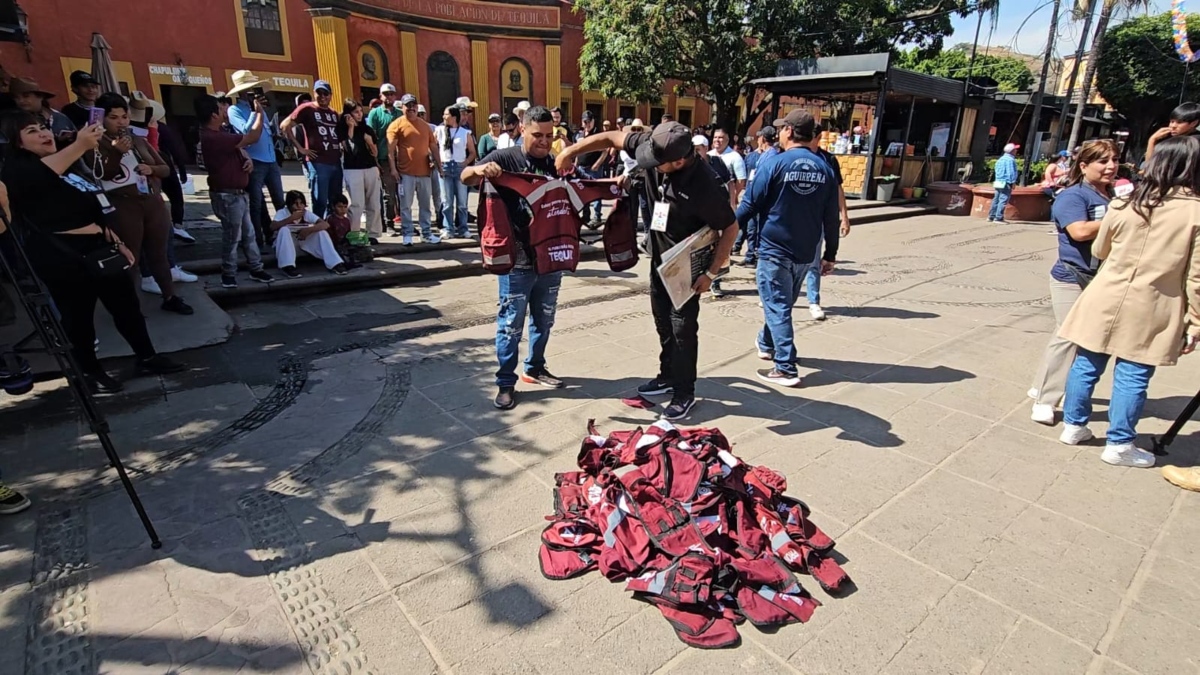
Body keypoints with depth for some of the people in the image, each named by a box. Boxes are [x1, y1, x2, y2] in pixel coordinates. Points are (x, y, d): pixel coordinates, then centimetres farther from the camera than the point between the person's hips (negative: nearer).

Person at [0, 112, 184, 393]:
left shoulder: (73, 166, 16)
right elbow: (44, 173, -33)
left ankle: (148, 358, 23)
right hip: (63, 257, -7)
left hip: (98, 247, 7)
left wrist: (117, 241, 16)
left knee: (126, 303, 11)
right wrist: (79, 145, -48)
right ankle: (90, 371, 18)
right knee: (79, 316, 3)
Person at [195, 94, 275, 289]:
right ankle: (228, 275, 13)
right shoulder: (213, 138, -23)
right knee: (232, 236, 0)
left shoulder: (217, 134, 10)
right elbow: (252, 137, -22)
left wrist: (247, 160, -2)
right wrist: (259, 112, -9)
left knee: (248, 233, 14)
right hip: (227, 195, -10)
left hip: (238, 193, 10)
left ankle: (256, 269, 22)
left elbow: (237, 150, 23)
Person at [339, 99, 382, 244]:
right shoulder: (342, 129, 4)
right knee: (357, 204, -10)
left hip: (371, 169, 4)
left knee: (373, 204, 3)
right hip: (352, 170, -4)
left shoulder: (367, 129, 13)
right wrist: (350, 128, -9)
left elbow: (375, 153, 13)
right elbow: (347, 148, -12)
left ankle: (373, 234, 9)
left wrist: (370, 142, -7)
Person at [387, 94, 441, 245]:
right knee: (406, 206, 0)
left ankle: (427, 233, 18)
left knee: (425, 205, 10)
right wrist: (393, 168, -14)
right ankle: (407, 234, 7)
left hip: (424, 172, 4)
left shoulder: (425, 125, 13)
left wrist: (439, 164, 9)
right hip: (406, 172, -4)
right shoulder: (397, 124, -2)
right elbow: (390, 149, -7)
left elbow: (433, 146, 17)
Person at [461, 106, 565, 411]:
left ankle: (535, 368, 35)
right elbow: (466, 178, -14)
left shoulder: (555, 164, 9)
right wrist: (479, 170, -37)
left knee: (544, 320, 17)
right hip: (518, 260, -5)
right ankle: (505, 382, 13)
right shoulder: (505, 158, -6)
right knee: (511, 323, 1)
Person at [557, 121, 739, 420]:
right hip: (659, 257, 7)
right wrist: (571, 151, -9)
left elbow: (730, 228, -20)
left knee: (682, 328, -1)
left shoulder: (703, 185, -30)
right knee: (663, 322, 17)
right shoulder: (655, 146, -14)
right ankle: (668, 376, 35)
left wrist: (711, 273, -20)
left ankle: (684, 393, 14)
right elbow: (612, 137, -4)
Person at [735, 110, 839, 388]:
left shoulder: (774, 164, -12)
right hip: (806, 251, 6)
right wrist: (830, 254, 12)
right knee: (783, 302, 22)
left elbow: (750, 205, -10)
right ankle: (767, 344, 42)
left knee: (777, 306, -1)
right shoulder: (825, 168, 4)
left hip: (775, 248, -6)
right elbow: (831, 217, 5)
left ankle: (787, 369, -3)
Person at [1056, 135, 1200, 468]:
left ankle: (1074, 425, 25)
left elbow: (1099, 251, 13)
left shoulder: (1124, 205, -2)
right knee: (1133, 377, 6)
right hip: (1151, 310, -2)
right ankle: (1119, 444, 16)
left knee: (1087, 365, 13)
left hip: (1107, 300, 2)